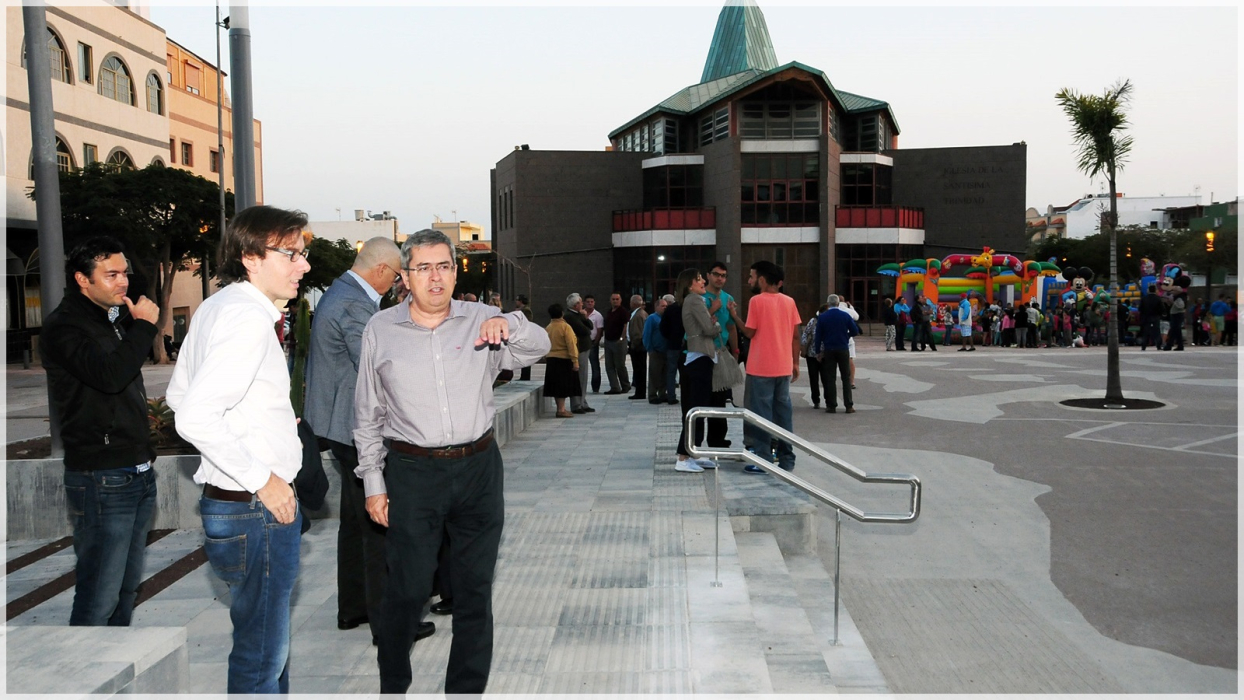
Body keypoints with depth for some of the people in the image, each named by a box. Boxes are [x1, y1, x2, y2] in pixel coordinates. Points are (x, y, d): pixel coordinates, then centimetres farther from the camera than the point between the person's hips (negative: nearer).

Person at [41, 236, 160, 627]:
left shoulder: (117, 317, 16)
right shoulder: (63, 326, -9)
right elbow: (109, 375, -28)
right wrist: (143, 325, -15)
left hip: (138, 473, 8)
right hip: (101, 481, -8)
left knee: (128, 588, 15)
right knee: (99, 598, -7)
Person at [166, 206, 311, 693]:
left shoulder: (214, 306, 9)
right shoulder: (249, 318, -21)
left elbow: (179, 393, 19)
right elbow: (194, 417, -29)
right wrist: (262, 479, -21)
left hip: (228, 503, 10)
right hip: (258, 509, -10)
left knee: (268, 640, 24)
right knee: (261, 657, 3)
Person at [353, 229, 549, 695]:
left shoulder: (480, 321, 3)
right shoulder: (380, 329, 2)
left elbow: (538, 348, -8)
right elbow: (368, 414, 6)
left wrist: (509, 325, -29)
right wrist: (374, 483, 3)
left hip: (479, 469, 2)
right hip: (412, 473, -1)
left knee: (475, 589, 10)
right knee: (408, 589, 3)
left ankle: (467, 689, 25)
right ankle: (393, 686, 25)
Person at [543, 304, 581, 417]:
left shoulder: (548, 328, 7)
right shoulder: (565, 327, -12)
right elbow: (571, 345, -15)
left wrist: (546, 358, 22)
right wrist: (575, 361, -14)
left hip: (551, 360, 7)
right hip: (564, 360, -7)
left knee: (556, 385, 11)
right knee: (564, 386, -4)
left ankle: (561, 408, 17)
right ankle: (561, 410, -5)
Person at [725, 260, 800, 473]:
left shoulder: (756, 301, -9)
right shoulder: (789, 301, 7)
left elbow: (750, 333, -8)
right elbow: (795, 335, 6)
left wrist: (735, 316, 5)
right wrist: (795, 363, 12)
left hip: (761, 368, -5)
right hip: (784, 367, 5)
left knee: (761, 412, 0)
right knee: (783, 411, 10)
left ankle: (762, 460, -1)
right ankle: (787, 459, 12)